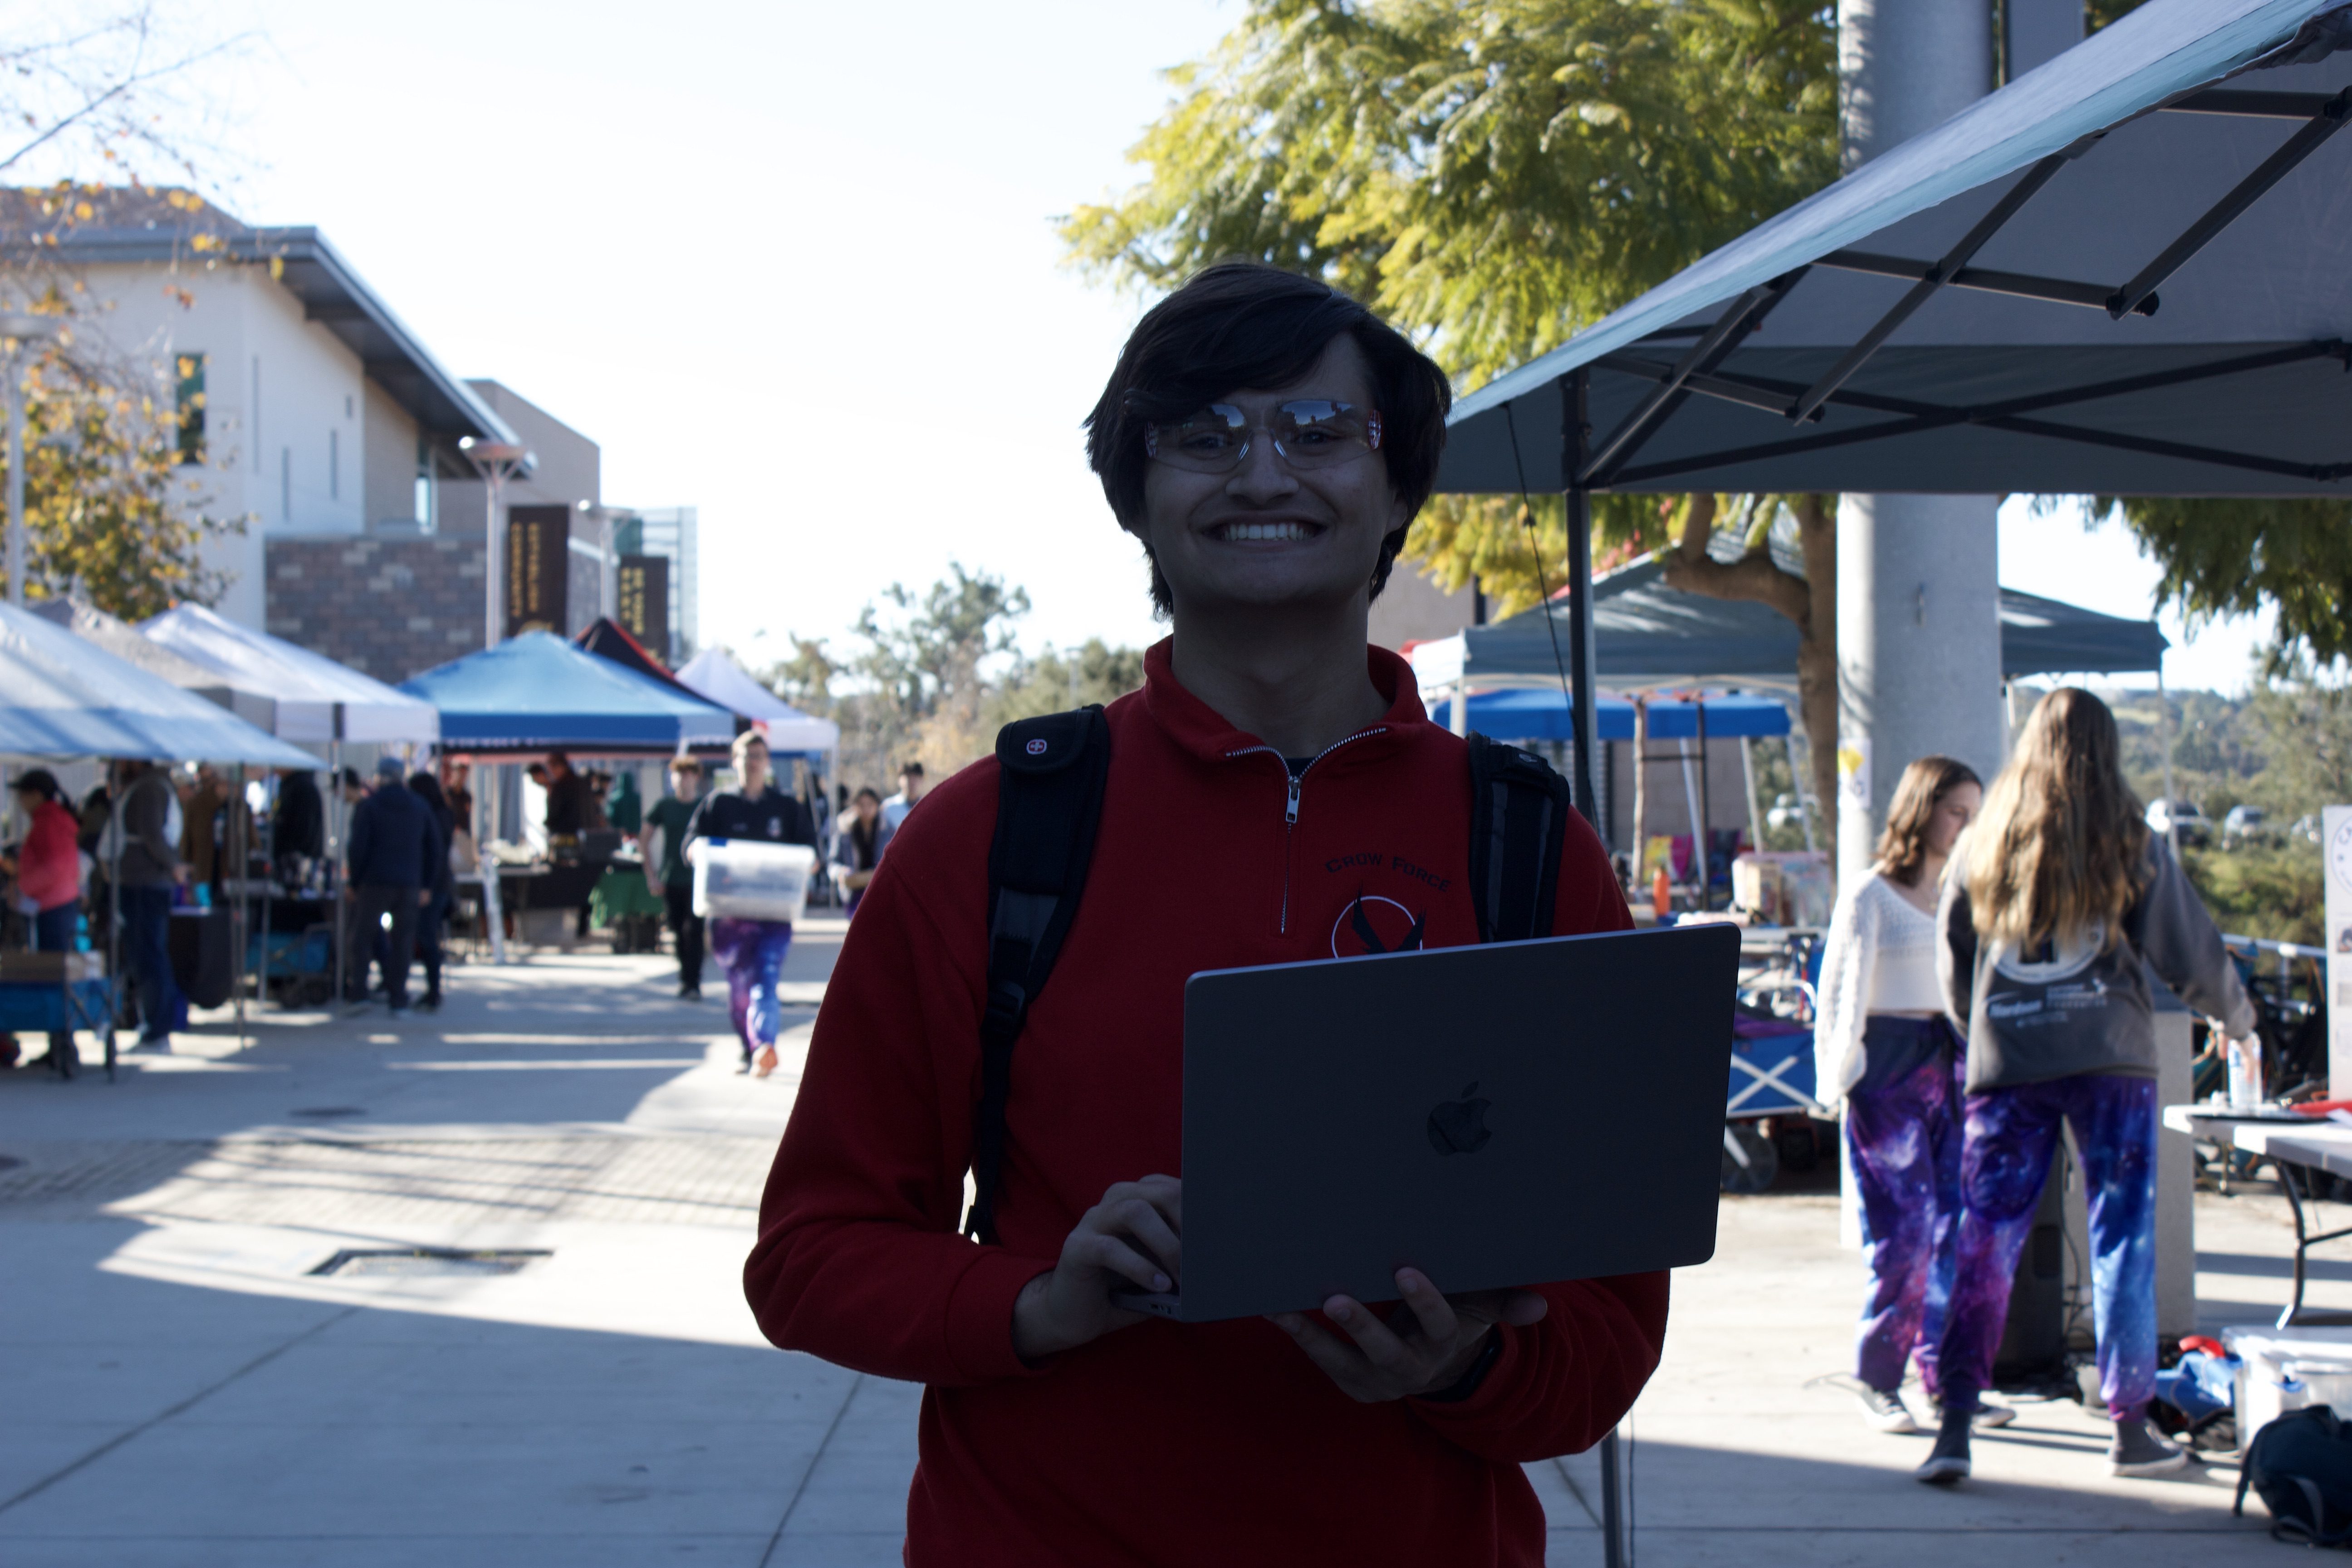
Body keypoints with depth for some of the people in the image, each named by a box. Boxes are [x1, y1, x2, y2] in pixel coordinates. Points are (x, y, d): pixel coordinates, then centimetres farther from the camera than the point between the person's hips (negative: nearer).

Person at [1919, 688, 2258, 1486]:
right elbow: (2190, 952, 4)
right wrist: (2236, 1015, 23)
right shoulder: (2131, 845, -2)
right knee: (2122, 1239, 6)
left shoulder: (1981, 845, 6)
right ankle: (2131, 1427, 9)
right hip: (2109, 1060, -2)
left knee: (1985, 1239, 3)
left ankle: (1955, 1425, -6)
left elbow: (1951, 966, 13)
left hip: (2004, 1065, 2)